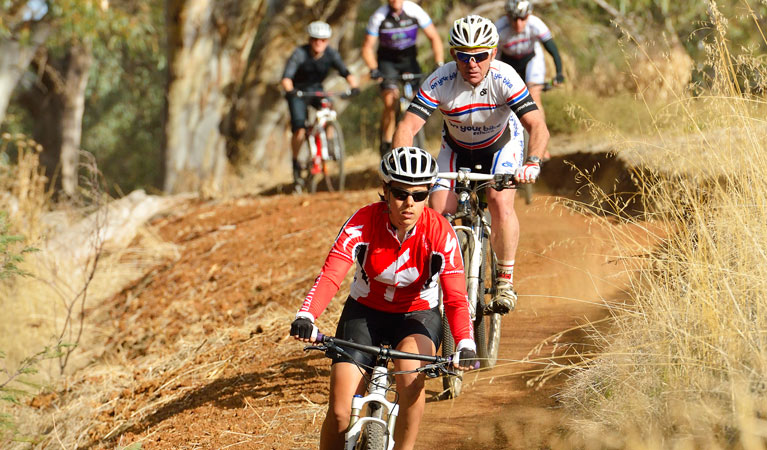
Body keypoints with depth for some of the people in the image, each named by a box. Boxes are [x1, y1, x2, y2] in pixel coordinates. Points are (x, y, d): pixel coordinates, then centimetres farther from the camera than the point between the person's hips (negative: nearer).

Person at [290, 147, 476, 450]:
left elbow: (456, 296, -26)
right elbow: (330, 274, -32)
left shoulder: (440, 232, -21)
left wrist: (465, 345, -43)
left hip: (418, 314, -1)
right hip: (365, 311, 1)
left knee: (411, 374, -34)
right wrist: (305, 316, -50)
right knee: (340, 414, -11)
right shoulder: (364, 221, -22)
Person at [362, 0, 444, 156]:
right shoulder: (379, 16, -19)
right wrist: (374, 69, -30)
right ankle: (386, 145, -7)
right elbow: (367, 47, -15)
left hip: (409, 59, 2)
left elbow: (434, 37, -12)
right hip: (387, 61, -2)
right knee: (391, 102, -19)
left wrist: (439, 64, -23)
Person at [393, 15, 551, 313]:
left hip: (501, 145, -2)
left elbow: (537, 126, -38)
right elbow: (407, 127, -34)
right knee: (438, 211, -16)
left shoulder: (504, 79, -32)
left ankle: (506, 280, -8)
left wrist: (533, 163, -57)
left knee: (501, 204, -26)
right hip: (457, 148, 2)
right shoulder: (440, 82, -29)